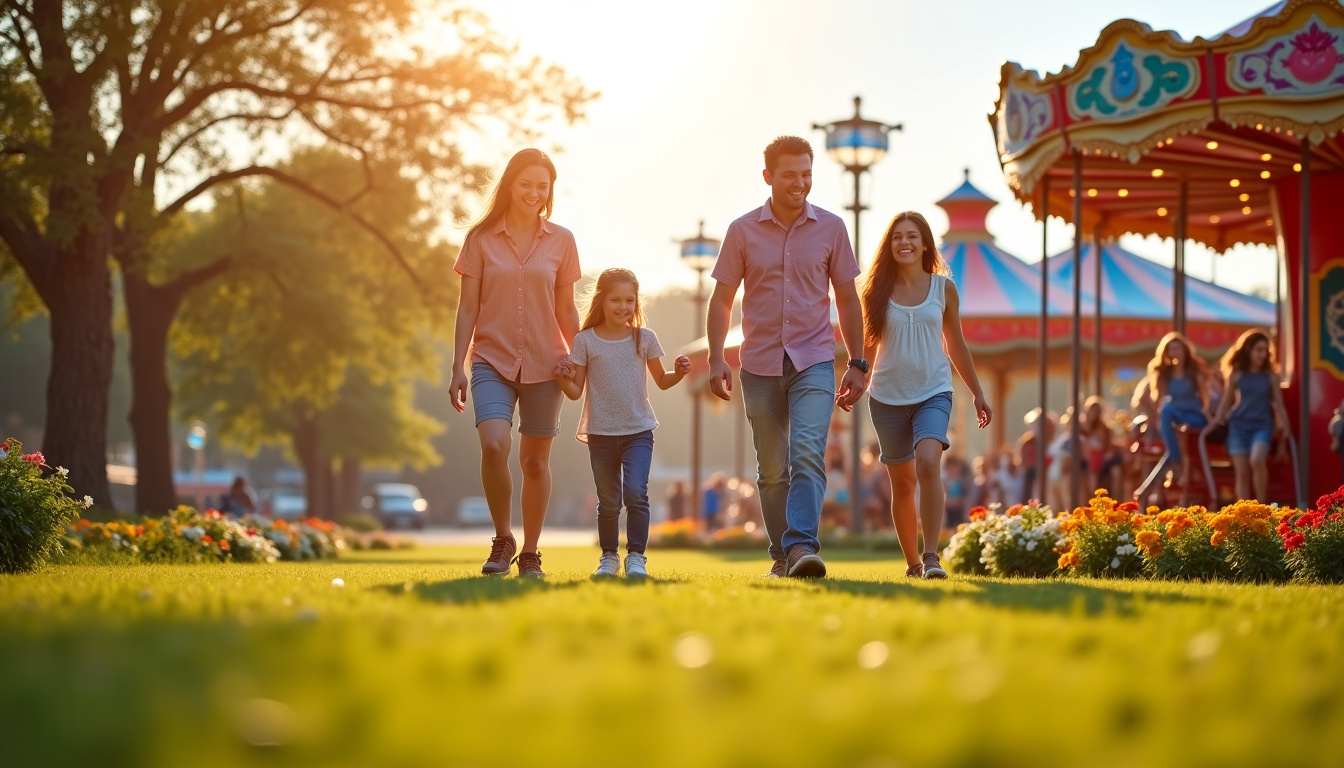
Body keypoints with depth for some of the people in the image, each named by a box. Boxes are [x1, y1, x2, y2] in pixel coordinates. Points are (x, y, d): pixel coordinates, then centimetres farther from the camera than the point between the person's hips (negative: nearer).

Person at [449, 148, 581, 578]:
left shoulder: (560, 241, 4)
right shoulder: (482, 239, 2)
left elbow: (566, 310, 9)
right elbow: (468, 308, 2)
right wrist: (457, 368, -2)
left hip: (544, 364, 1)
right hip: (492, 360, -1)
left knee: (535, 460, 5)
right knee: (494, 445, -21)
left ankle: (530, 554, 19)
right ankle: (502, 540, -2)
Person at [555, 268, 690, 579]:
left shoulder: (644, 338, 2)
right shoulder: (585, 341, -1)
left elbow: (661, 381, 12)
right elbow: (576, 392, 1)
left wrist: (679, 373, -7)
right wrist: (563, 379, -20)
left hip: (638, 431, 0)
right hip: (601, 433, 0)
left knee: (635, 492, -16)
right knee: (608, 501, 8)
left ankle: (636, 556, -7)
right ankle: (609, 557, 24)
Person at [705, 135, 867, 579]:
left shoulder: (831, 228, 3)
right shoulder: (743, 231, 2)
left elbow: (847, 299, 9)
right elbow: (722, 299, 6)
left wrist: (857, 364, 7)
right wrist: (716, 359, -4)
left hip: (814, 362, -1)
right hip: (760, 365, 1)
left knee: (808, 455, -20)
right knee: (772, 471, 8)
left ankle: (802, 546, -27)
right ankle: (781, 556, 19)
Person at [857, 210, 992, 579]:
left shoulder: (943, 288, 3)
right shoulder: (879, 291, 2)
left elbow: (955, 345, 12)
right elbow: (868, 345, 7)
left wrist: (977, 393, 14)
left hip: (933, 393, -1)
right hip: (888, 397, 1)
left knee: (928, 463, -25)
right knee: (902, 483, 9)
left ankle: (931, 556, -24)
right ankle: (912, 561, 25)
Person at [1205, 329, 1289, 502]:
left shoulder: (1271, 375, 1)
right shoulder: (1236, 374, 2)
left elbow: (1278, 404, 5)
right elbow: (1227, 400, 11)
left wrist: (1284, 428, 1)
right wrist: (1216, 422, 7)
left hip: (1262, 425, -2)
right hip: (1239, 424, 2)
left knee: (1256, 461, -28)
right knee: (1242, 473, -1)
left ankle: (1262, 505, -12)